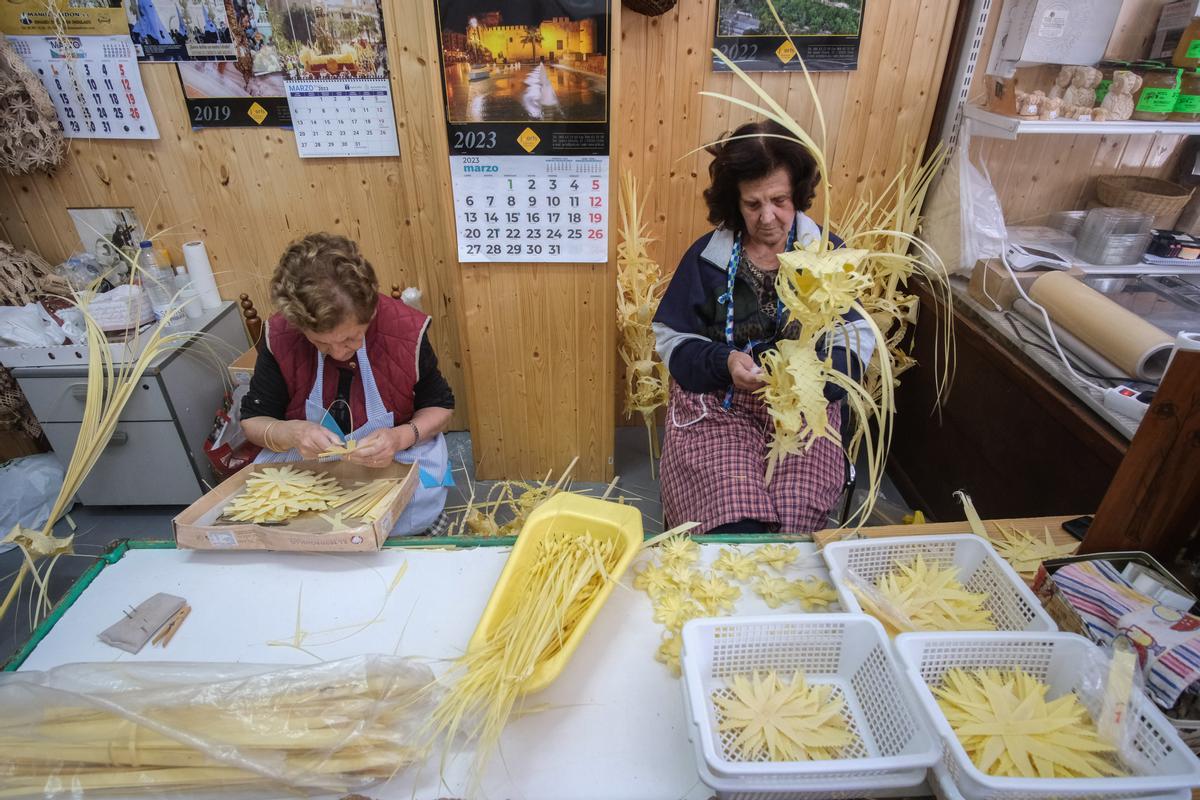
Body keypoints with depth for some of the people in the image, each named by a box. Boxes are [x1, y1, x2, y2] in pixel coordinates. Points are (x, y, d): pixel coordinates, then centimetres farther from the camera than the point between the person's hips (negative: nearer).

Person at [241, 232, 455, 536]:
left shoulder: (406, 329, -18)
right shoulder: (279, 336, -13)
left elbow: (440, 406, -3)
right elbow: (253, 420, -2)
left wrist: (401, 437, -25)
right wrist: (291, 433, -26)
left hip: (397, 460, -2)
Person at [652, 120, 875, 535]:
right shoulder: (707, 256, 3)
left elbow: (857, 341, 1)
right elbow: (670, 339, 3)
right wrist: (723, 361, -16)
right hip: (716, 406, -1)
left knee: (796, 513, -23)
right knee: (734, 524, -25)